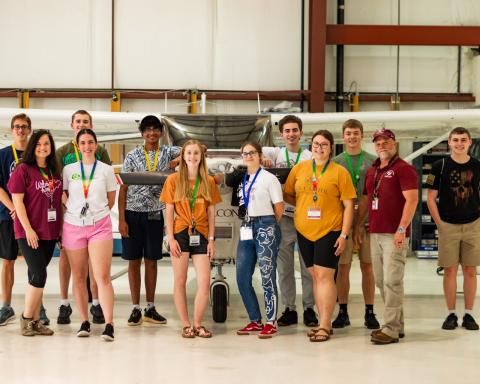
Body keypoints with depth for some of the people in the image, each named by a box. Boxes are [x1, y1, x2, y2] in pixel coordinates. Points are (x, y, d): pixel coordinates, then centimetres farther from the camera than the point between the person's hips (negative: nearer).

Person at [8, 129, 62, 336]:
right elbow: (17, 201, -10)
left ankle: (35, 321, 15)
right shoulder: (23, 170, -7)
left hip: (49, 232, 6)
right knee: (39, 276, -11)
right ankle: (26, 318, 5)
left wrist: (60, 227, 10)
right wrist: (28, 228, -15)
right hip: (29, 232, -6)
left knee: (37, 277, 10)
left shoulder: (54, 171, 11)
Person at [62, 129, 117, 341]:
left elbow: (111, 200, 12)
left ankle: (109, 325, -14)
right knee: (78, 277, 5)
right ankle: (84, 322, 15)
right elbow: (64, 198, 13)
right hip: (73, 227, 2)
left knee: (102, 276, -11)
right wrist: (77, 212, 7)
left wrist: (96, 213, 11)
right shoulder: (69, 170, 7)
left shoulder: (106, 170, 4)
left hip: (100, 226, -2)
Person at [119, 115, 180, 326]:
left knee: (152, 261, 8)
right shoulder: (132, 156, 1)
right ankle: (136, 309, 9)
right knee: (134, 261, 3)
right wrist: (121, 219, -7)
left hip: (155, 214, 2)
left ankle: (150, 308, 15)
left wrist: (177, 161, -15)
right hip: (133, 213, -1)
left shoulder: (168, 153, 5)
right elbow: (123, 189, -1)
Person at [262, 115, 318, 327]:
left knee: (308, 266, 3)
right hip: (283, 217, 1)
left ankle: (309, 308, 11)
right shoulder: (276, 153, 7)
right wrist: (262, 157, -14)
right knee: (284, 267, 6)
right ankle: (289, 309, 14)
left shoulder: (310, 157, 6)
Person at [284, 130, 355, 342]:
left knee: (324, 276, -8)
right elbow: (287, 195, 16)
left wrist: (344, 234, -9)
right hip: (304, 231, 4)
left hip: (329, 231, -4)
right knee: (315, 276, 10)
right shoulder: (299, 168, 8)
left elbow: (348, 205, -3)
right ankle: (324, 323, 19)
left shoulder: (340, 172, -2)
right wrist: (304, 203, 0)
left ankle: (324, 326, -4)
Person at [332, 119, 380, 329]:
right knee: (343, 266, 3)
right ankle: (343, 312, 12)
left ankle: (369, 312, 9)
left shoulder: (372, 162, 6)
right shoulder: (335, 162, 8)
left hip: (367, 221, 0)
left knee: (367, 266, 3)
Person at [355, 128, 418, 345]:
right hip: (375, 233, 8)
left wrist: (402, 229, -20)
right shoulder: (372, 171, 17)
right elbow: (365, 200, 23)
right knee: (380, 281, 9)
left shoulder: (403, 169, -6)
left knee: (392, 281, -9)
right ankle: (398, 325, 18)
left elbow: (412, 199, -14)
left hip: (394, 235, -8)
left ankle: (391, 329, -6)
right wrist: (357, 227, 18)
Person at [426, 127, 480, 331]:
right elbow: (431, 197, 0)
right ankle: (451, 314, 10)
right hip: (448, 226, -1)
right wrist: (439, 223, -4)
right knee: (450, 270, 2)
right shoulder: (440, 166, -2)